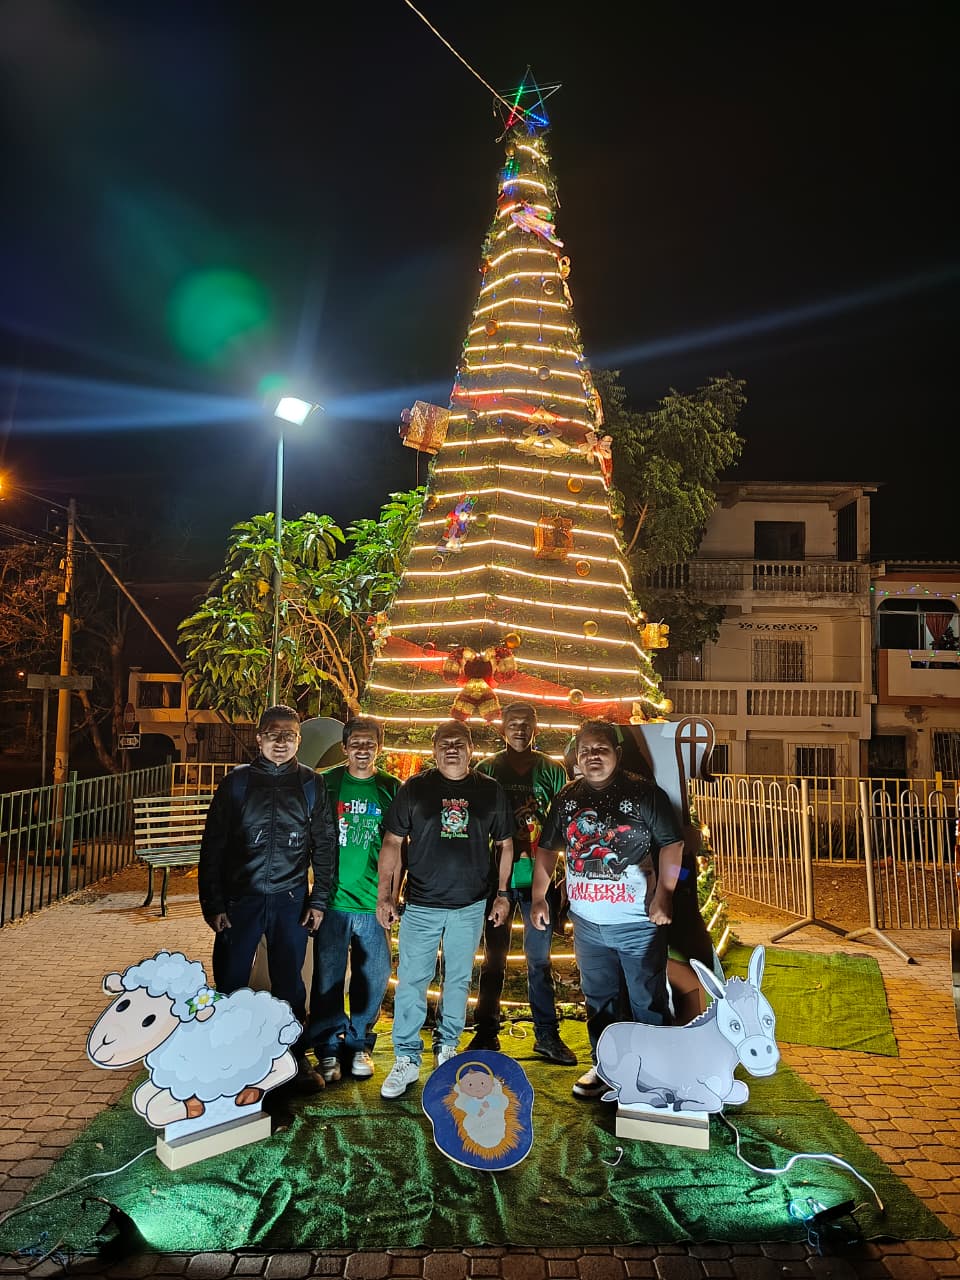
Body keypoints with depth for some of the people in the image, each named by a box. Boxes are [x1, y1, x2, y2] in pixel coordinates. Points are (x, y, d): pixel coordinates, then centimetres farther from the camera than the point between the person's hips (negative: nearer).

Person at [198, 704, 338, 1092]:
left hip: (291, 900, 1)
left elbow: (325, 846, 6)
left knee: (289, 983, 10)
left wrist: (319, 900, 0)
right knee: (230, 982, 4)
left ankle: (295, 1056, 24)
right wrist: (212, 904, -3)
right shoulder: (237, 782, 0)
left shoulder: (310, 785, 3)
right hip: (240, 898, 0)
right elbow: (212, 847, 1)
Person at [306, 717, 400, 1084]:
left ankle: (359, 1043, 27)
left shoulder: (392, 789, 4)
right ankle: (328, 1048, 20)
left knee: (373, 977, 8)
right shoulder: (326, 784, 2)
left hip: (373, 901, 1)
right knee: (327, 977, 4)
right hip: (333, 899, -1)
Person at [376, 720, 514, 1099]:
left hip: (471, 905, 2)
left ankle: (448, 1048, 31)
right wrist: (385, 895, -6)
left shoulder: (490, 791, 2)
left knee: (459, 980, 13)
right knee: (411, 982, 0)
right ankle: (406, 1060, 12)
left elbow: (504, 844, 10)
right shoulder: (414, 788, -2)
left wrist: (502, 893, 5)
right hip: (421, 904, -1)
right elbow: (393, 842, -1)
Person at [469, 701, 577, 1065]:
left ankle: (547, 1034, 19)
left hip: (538, 875, 1)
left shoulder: (551, 771, 5)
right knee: (494, 958, 9)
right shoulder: (487, 770, 3)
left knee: (539, 958, 8)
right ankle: (486, 1032, 21)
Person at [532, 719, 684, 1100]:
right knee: (598, 1000, 18)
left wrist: (663, 895, -16)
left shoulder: (644, 793, -9)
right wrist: (539, 897, 5)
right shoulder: (566, 798, 5)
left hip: (638, 923, -4)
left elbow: (671, 844, -8)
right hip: (587, 923, 5)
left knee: (648, 1003, 6)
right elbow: (547, 849, 11)